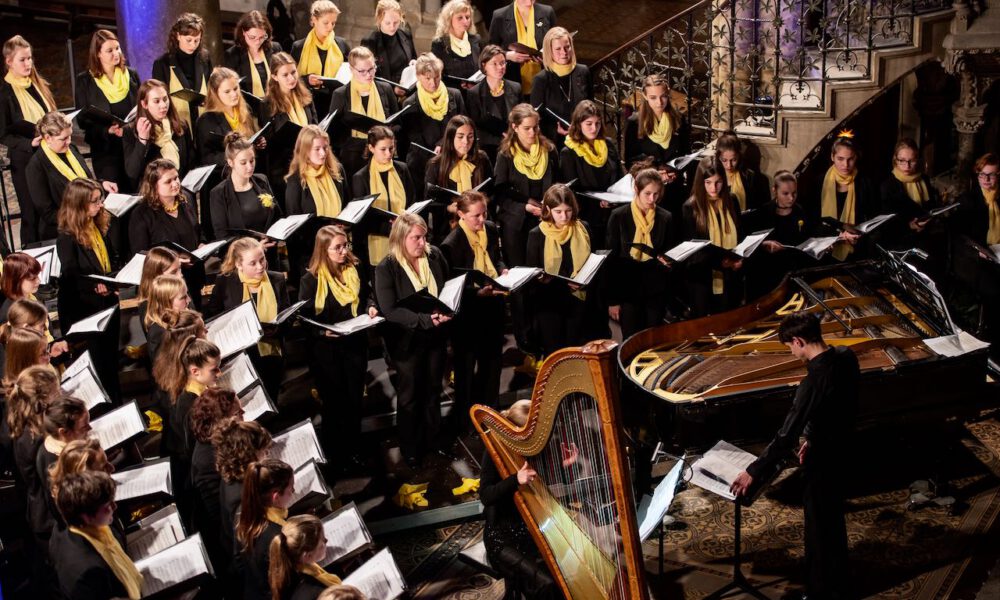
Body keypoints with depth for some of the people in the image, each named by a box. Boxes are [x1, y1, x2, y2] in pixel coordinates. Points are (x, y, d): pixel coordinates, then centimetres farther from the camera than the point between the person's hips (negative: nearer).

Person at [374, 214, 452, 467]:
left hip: (436, 336, 4)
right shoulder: (386, 269, -18)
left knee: (433, 390, 19)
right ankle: (410, 450, 29)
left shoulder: (435, 255, -5)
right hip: (407, 340, -4)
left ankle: (433, 441, 38)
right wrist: (425, 319, -31)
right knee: (410, 395, 12)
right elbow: (390, 310, -22)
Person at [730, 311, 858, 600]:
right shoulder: (846, 356, -8)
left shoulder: (813, 383, -33)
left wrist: (754, 472, -23)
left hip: (822, 461, -9)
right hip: (840, 449, 9)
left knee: (821, 527, 10)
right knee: (831, 521, 27)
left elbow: (786, 436, -30)